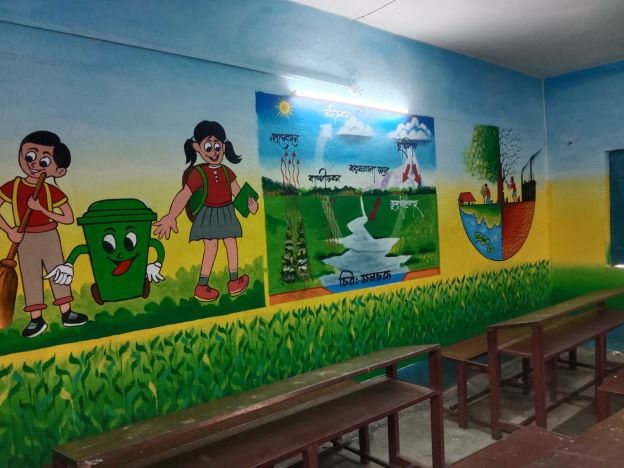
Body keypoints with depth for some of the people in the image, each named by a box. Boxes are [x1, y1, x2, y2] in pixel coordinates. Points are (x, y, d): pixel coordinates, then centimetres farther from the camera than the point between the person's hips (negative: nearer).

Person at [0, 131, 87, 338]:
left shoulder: (52, 192, -8)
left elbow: (69, 218, -10)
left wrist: (41, 209, -19)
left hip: (50, 237, 0)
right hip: (26, 240, 0)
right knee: (30, 278, 6)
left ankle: (66, 314, 21)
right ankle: (36, 320, 17)